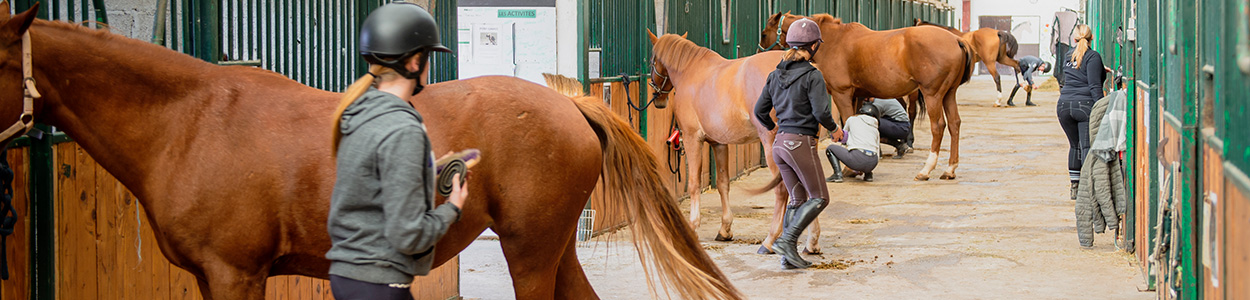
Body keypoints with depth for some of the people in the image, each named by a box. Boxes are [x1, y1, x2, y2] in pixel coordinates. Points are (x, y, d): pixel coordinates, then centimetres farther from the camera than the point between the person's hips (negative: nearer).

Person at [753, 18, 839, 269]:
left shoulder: (776, 75, 8)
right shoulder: (812, 75, -12)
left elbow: (760, 111, 11)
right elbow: (821, 112, -18)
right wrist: (834, 128, 2)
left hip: (781, 143, 7)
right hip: (802, 143, -7)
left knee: (797, 199, 15)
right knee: (819, 198, 5)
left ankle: (789, 256, 8)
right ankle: (786, 239, -11)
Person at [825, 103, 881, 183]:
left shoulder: (852, 120, 21)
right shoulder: (876, 130, 28)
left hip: (857, 158, -5)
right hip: (872, 163, 5)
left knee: (830, 148, 19)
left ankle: (837, 173, -2)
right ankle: (868, 174, 19)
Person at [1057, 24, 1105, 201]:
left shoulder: (1069, 55, 15)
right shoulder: (1093, 56, -4)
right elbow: (1095, 86, -11)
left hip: (1064, 105, 6)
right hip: (1085, 105, -5)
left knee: (1075, 145, 16)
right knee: (1088, 147, -7)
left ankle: (1074, 188, 18)